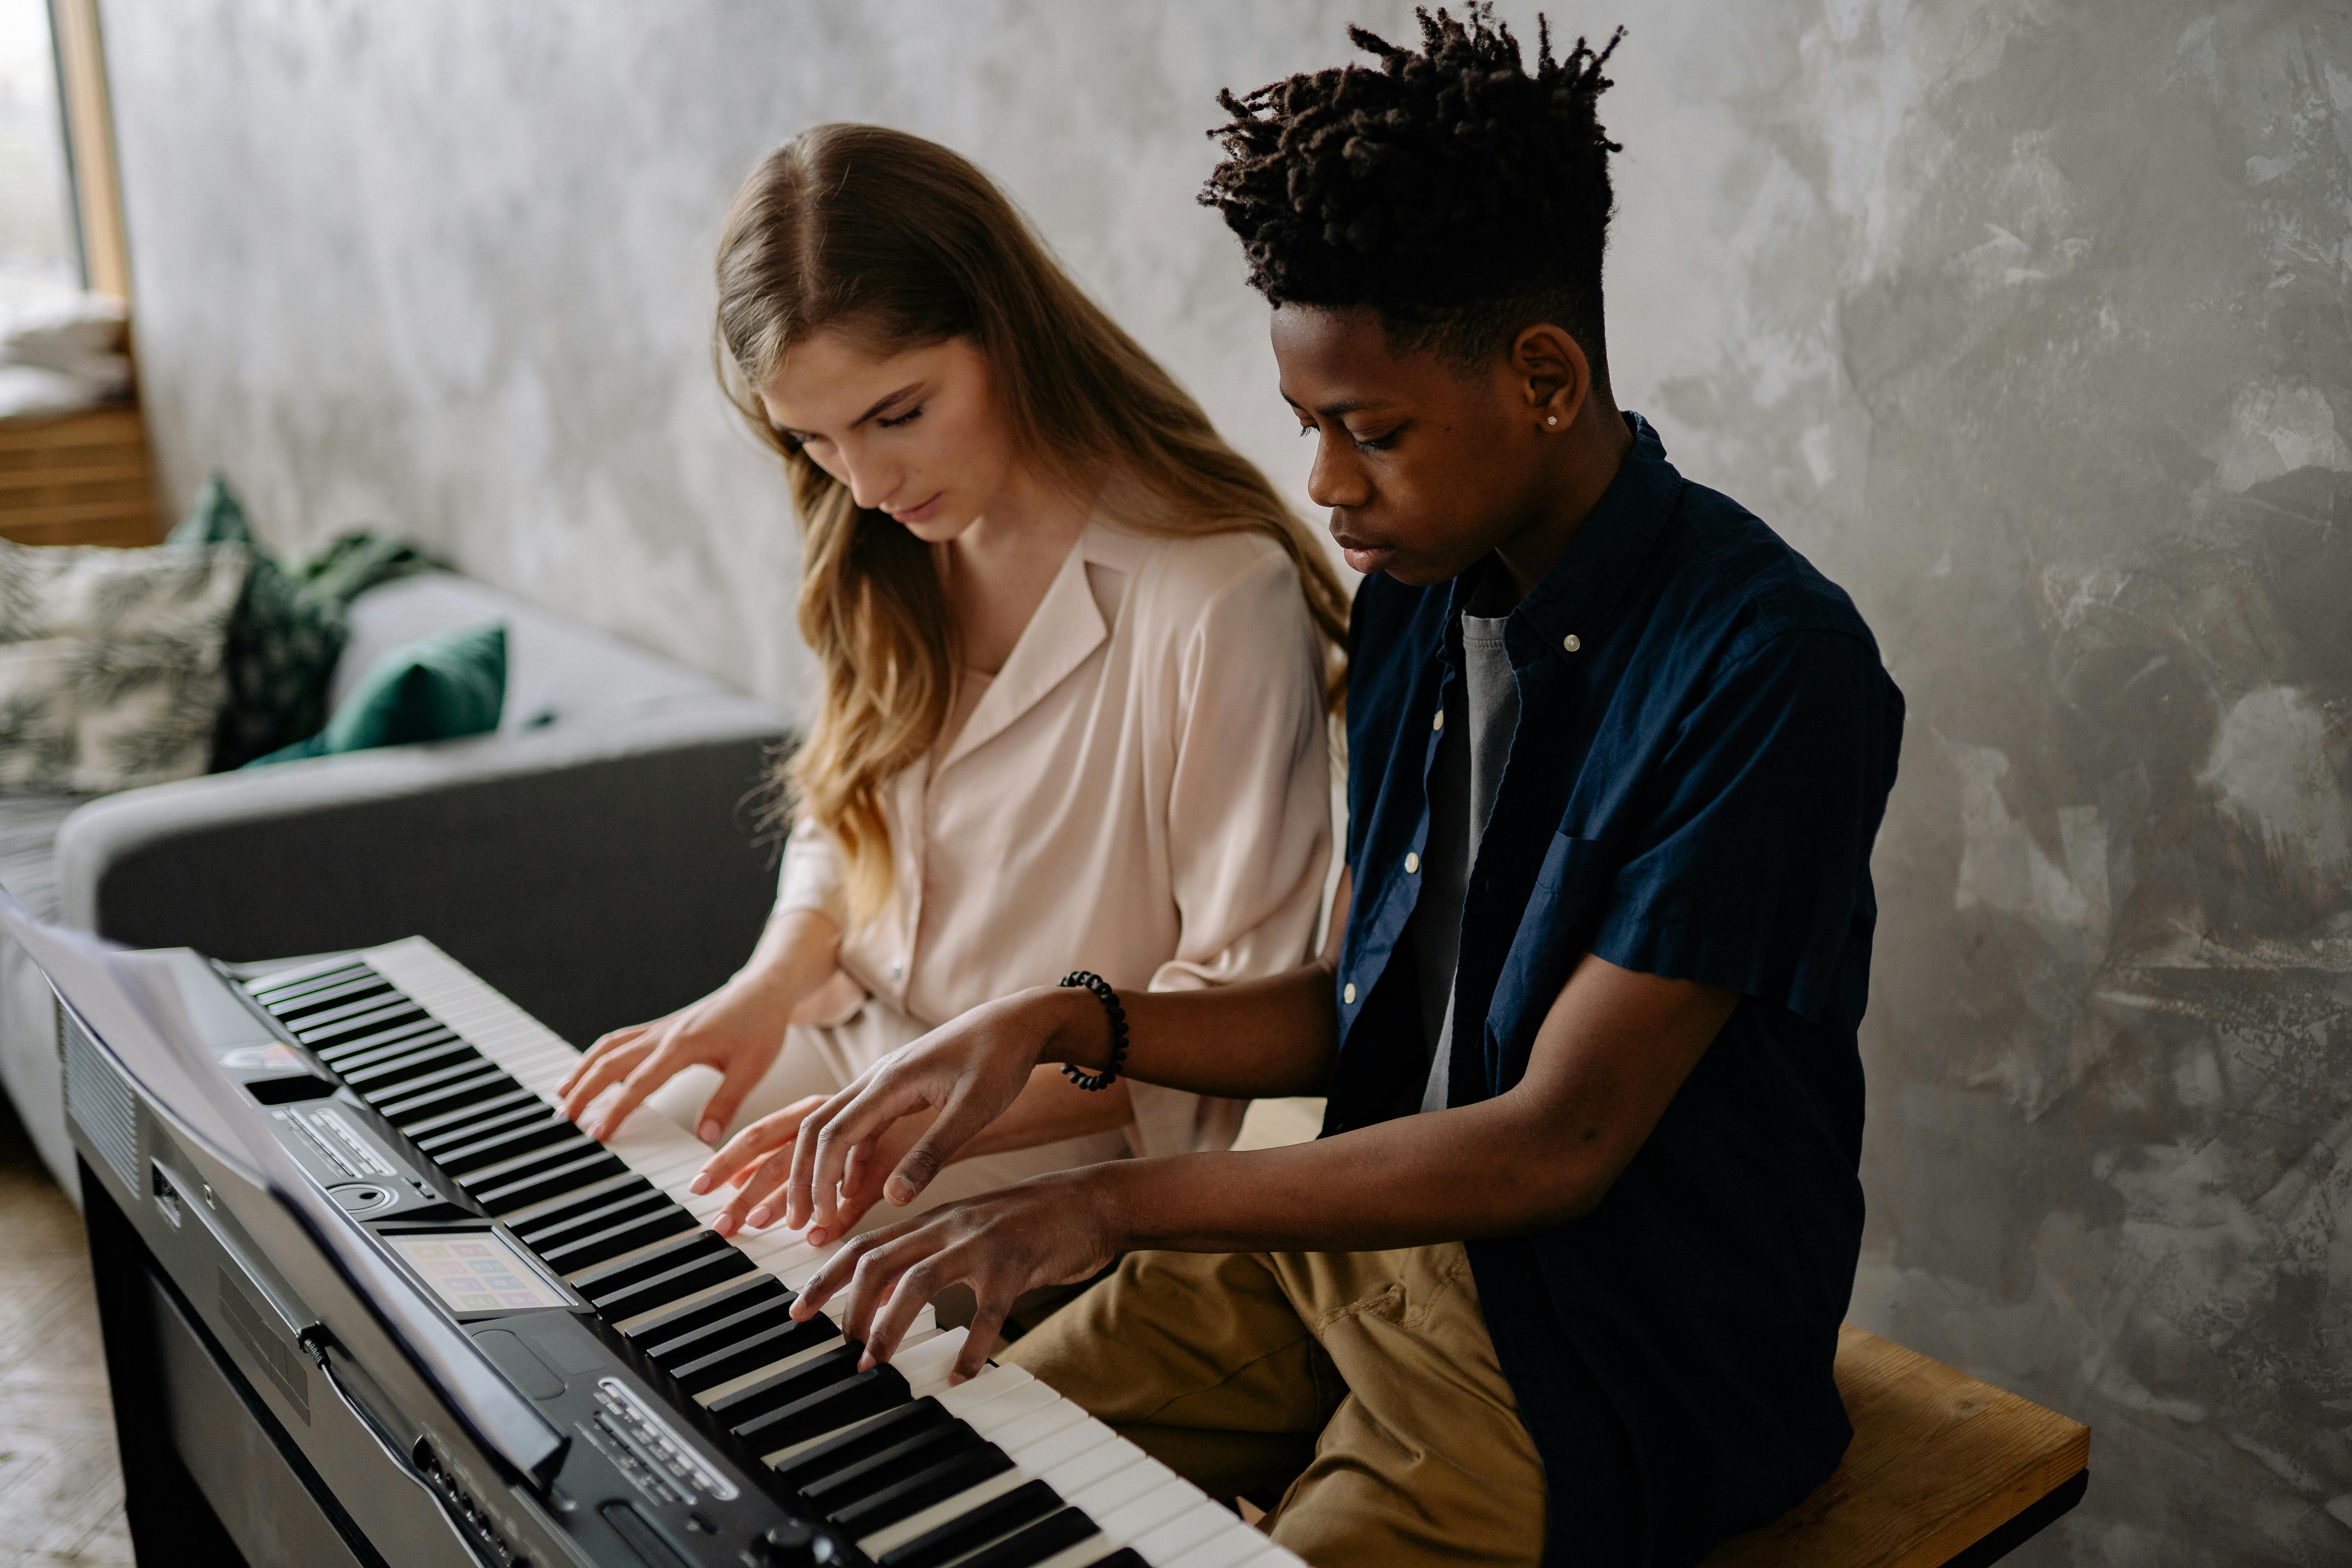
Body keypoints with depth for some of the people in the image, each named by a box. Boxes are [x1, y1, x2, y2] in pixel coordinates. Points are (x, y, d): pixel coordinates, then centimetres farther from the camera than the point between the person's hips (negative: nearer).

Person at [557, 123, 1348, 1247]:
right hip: (847, 1051, 7)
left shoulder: (1224, 598, -23)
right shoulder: (887, 560, 0)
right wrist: (772, 984, -7)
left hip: (1048, 1144, -6)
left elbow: (1236, 1012, -19)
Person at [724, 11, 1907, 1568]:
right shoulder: (1418, 599, 2)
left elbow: (1558, 1143, -24)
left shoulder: (1769, 668, -22)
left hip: (1627, 1343, -6)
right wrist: (1055, 1023, -7)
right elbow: (1350, 1011, 8)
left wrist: (1115, 1204, -26)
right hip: (1371, 1224, 6)